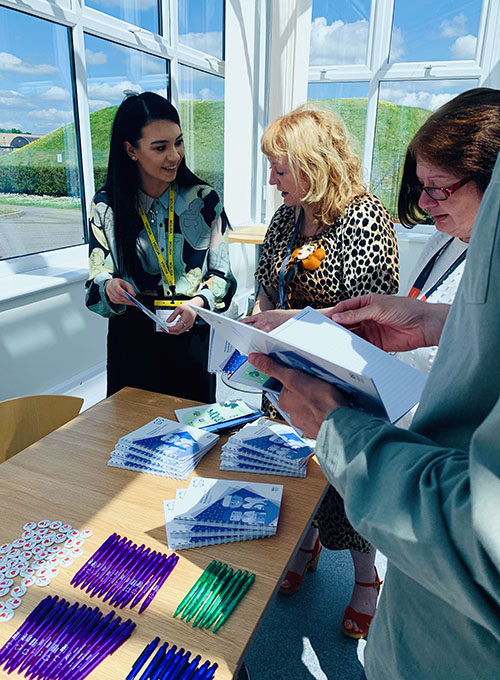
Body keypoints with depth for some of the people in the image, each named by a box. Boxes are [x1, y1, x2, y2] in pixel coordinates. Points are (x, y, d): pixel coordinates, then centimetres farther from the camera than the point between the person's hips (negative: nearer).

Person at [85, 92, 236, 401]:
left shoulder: (204, 199, -2)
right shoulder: (106, 206, -1)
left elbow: (221, 272, 0)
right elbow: (97, 278, 2)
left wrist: (198, 303, -18)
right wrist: (110, 287, -21)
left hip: (193, 338, 0)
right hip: (131, 341, 1)